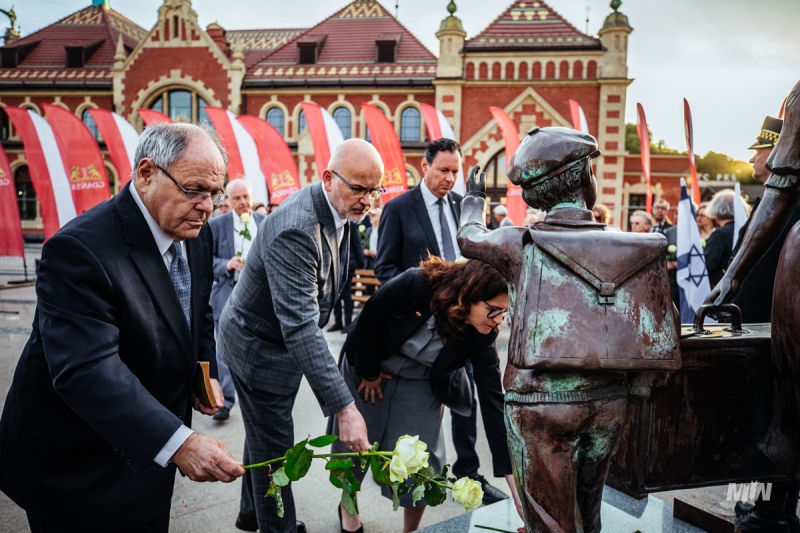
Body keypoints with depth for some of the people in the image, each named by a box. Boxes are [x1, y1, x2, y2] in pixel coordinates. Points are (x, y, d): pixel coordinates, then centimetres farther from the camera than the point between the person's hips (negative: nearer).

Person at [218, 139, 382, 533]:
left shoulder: (340, 210, -7)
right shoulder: (295, 230, -35)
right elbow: (300, 326, -42)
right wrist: (344, 408, -44)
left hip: (277, 340, 9)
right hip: (259, 346, -9)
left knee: (264, 434, 25)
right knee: (274, 445, 6)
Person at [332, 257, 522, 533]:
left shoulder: (480, 337, -23)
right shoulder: (416, 284, -35)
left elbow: (493, 402, -22)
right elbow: (368, 320, -20)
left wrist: (514, 482, -25)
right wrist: (369, 372, -9)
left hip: (420, 385, 2)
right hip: (366, 368, -1)